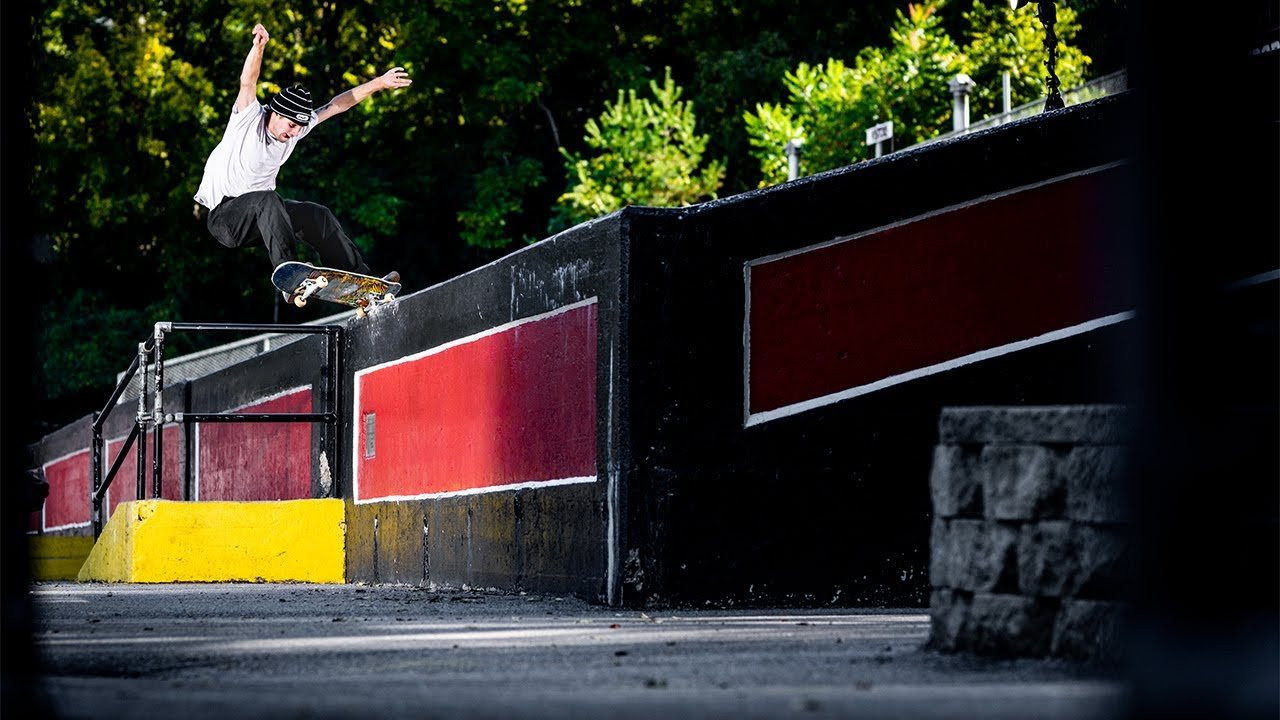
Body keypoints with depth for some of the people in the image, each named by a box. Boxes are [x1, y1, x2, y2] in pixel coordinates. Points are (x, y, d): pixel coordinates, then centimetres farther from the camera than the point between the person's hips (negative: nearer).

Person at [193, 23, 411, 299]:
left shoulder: (296, 125, 1)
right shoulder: (250, 119, -16)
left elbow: (336, 106, 6)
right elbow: (247, 83, -34)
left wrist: (379, 83, 6)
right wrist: (258, 47, -51)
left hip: (261, 214, 7)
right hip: (220, 214, -7)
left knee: (318, 216, -3)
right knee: (266, 200, -35)